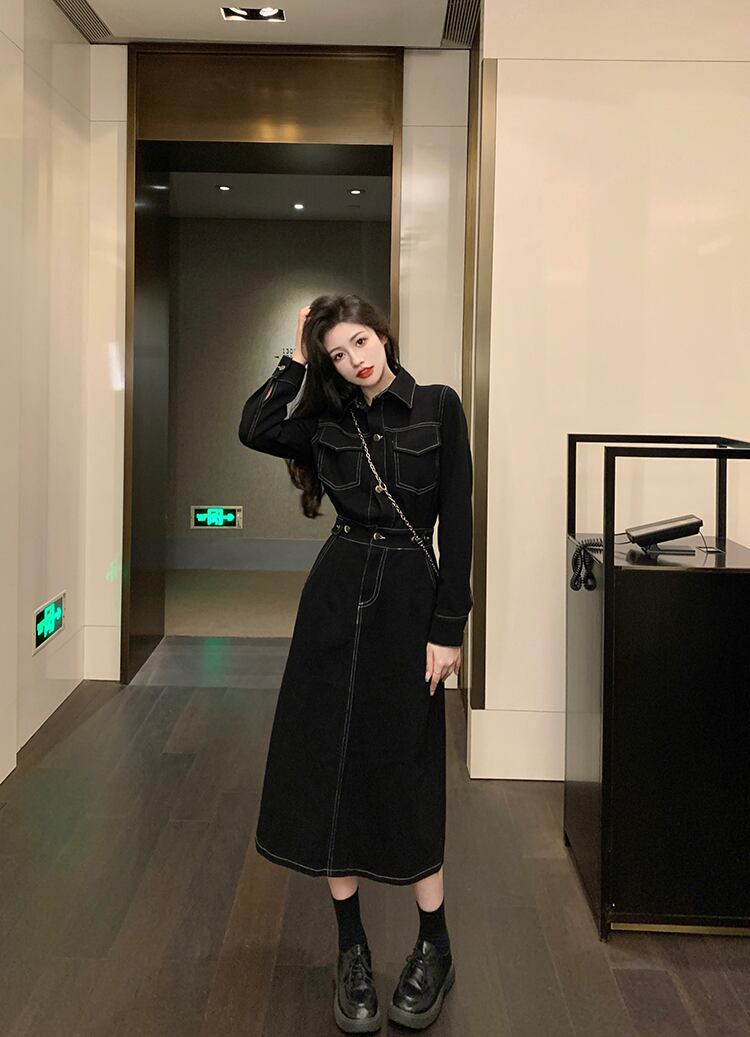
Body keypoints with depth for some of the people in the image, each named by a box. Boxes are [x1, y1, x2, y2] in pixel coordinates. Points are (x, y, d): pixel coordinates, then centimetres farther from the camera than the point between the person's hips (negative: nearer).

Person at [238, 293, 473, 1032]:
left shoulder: (437, 407, -2)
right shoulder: (332, 423, 8)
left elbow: (456, 521, -7)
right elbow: (255, 429, -10)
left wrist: (447, 629, -11)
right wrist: (297, 358, -1)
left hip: (409, 597, -3)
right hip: (336, 593, 4)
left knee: (404, 772, 0)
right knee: (329, 765, 4)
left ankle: (434, 950, 20)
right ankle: (352, 951, 19)